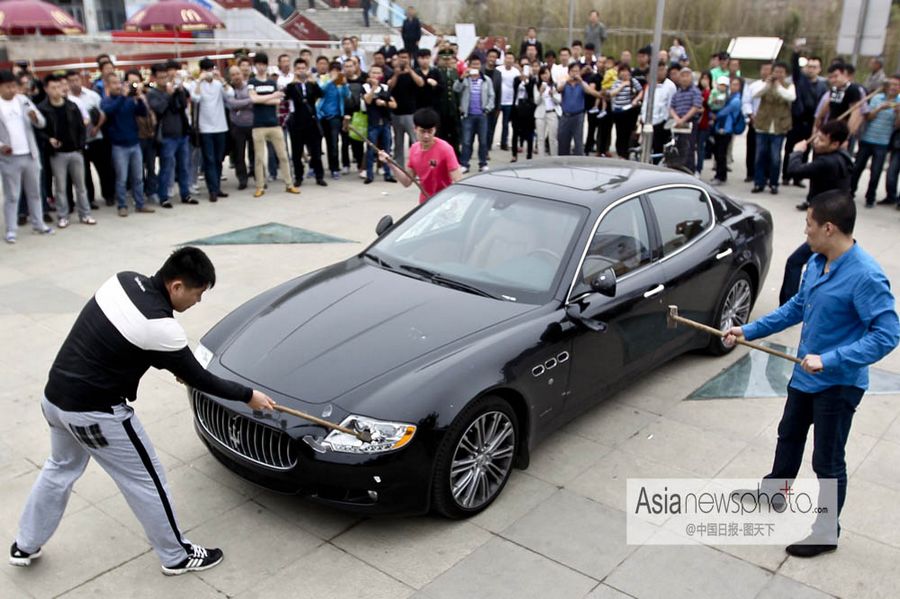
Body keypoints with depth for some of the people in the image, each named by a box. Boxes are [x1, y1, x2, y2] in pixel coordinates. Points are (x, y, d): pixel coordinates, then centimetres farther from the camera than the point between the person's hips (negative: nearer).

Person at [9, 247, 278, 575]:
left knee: (60, 468, 31)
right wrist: (248, 396, -1)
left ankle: (25, 546, 46)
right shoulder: (159, 325, -24)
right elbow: (198, 378, -13)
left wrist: (173, 363, 10)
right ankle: (176, 556, 24)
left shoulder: (124, 279, -2)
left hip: (55, 395, 8)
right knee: (146, 481, 8)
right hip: (96, 412, -8)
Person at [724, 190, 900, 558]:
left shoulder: (865, 276, -28)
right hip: (805, 375, 8)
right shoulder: (816, 263, -3)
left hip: (838, 385, -8)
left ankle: (826, 532, 28)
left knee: (827, 461, 8)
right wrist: (748, 331, 7)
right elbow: (796, 307, 10)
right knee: (789, 436, 27)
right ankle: (775, 487, 52)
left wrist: (829, 360, -33)